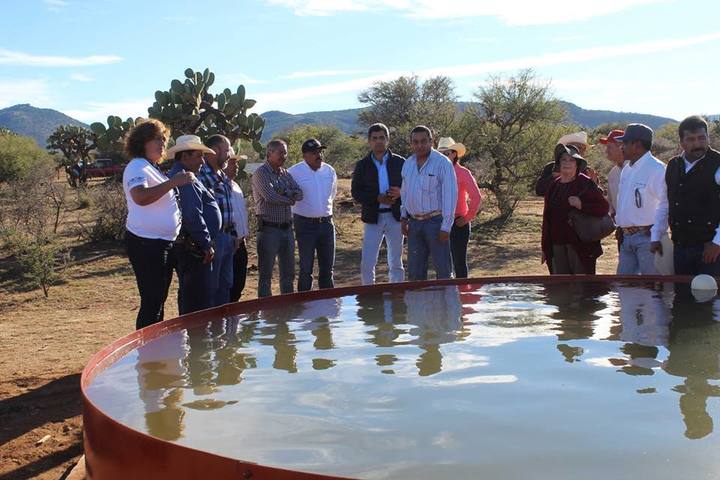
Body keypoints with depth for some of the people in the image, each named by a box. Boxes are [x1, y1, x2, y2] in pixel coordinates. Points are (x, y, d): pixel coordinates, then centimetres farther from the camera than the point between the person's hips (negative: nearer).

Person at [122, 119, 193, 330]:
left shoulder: (153, 168, 18)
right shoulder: (137, 167, -12)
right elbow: (140, 197, -33)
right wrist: (173, 182, -34)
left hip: (164, 243, 10)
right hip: (146, 243, -10)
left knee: (159, 299, 16)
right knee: (151, 301, -8)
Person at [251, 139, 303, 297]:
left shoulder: (285, 173, 14)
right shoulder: (261, 173, -7)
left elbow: (299, 194, 3)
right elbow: (270, 196, -20)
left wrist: (284, 193, -15)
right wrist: (290, 198, -5)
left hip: (287, 228, 7)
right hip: (269, 229, -7)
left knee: (288, 272, 13)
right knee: (266, 274, 1)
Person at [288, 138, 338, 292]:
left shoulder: (330, 171, 5)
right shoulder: (294, 172, -10)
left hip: (326, 223, 5)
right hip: (305, 225, -4)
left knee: (327, 266, 10)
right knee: (306, 268, 1)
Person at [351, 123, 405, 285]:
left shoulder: (399, 162, 3)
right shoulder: (362, 165, 3)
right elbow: (356, 192, -3)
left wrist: (400, 192, -18)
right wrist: (377, 198, -16)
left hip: (395, 216, 1)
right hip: (373, 218, 0)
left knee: (396, 263, 10)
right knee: (367, 264, -3)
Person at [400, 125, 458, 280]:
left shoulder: (442, 163, -9)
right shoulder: (408, 164, 10)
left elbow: (450, 195, -12)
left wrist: (446, 227, -15)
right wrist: (404, 217, 14)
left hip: (435, 221, -6)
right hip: (414, 223, 6)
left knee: (443, 269, 0)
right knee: (414, 270, 11)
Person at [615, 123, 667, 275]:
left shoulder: (656, 169, -14)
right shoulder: (626, 169, 14)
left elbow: (665, 205, -18)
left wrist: (656, 238, -19)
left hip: (647, 236, -8)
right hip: (626, 237, 8)